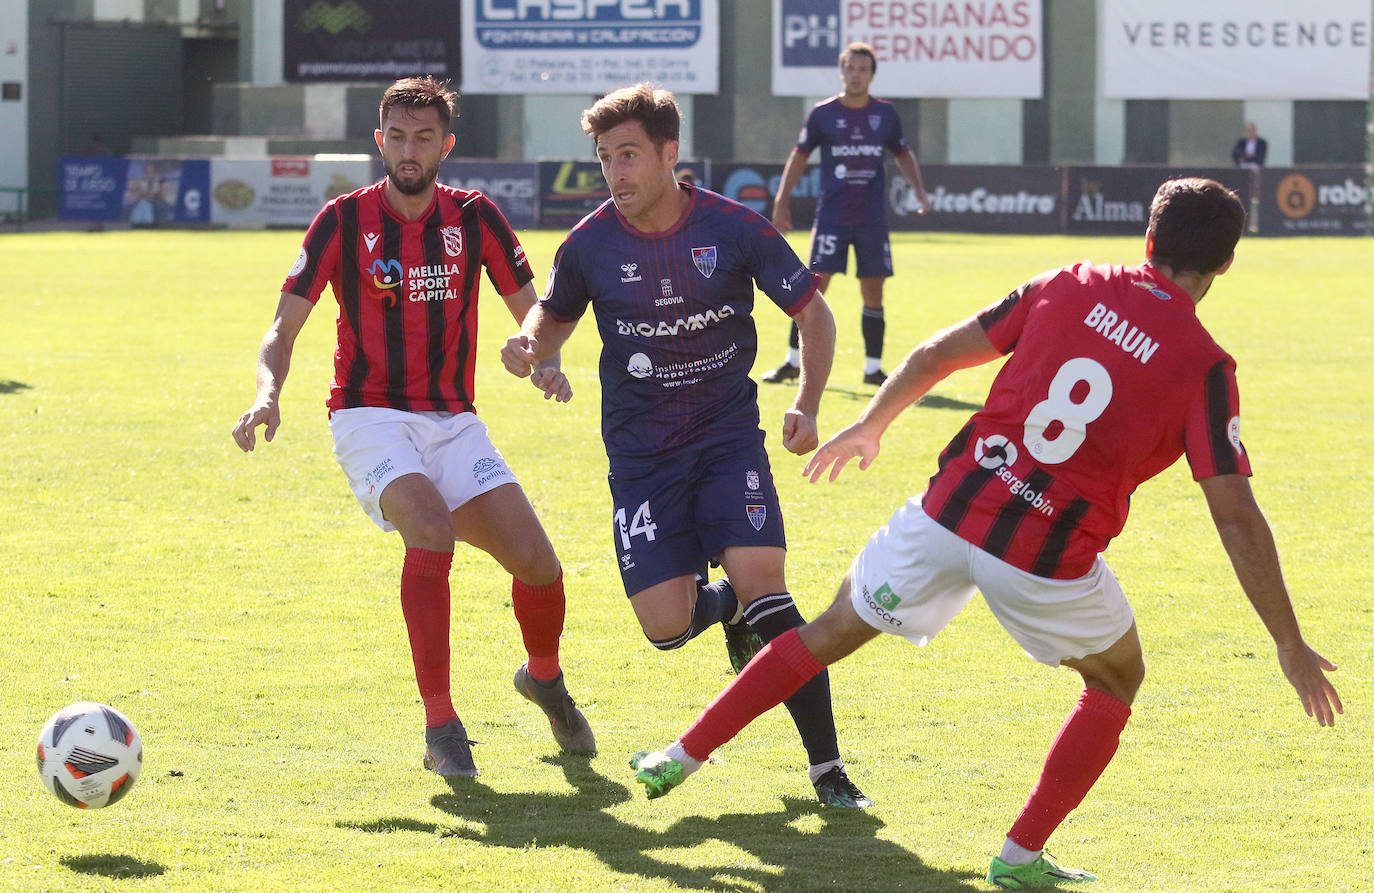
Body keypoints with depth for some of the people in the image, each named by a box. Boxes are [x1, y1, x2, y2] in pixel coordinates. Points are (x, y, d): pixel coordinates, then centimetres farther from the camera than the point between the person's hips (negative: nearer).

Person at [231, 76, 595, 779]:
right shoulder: (344, 220, -4)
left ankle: (545, 679, 25)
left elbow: (533, 310, 8)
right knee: (431, 528, -32)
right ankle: (440, 726, -24)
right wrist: (268, 393, -22)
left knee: (536, 561, -10)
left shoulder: (474, 217, 2)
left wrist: (546, 359, -15)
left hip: (452, 423, 3)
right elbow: (283, 330, -2)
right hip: (370, 418, -3)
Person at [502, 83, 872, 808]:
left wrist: (806, 405, -10)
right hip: (640, 453, 1)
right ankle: (728, 608, 30)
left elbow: (812, 312, 3)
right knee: (666, 625, -10)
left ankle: (827, 767, -13)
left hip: (729, 436, -1)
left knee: (761, 579, -21)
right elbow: (556, 315, 15)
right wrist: (528, 345, -8)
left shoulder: (734, 229, -9)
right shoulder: (590, 245, -5)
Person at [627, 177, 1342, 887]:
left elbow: (935, 355, 12)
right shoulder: (1204, 367, -5)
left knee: (833, 631, 23)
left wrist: (868, 426, 30)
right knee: (1116, 681, 24)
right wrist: (1290, 646, -4)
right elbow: (1236, 517, -9)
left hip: (952, 510, 3)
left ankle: (683, 756, 27)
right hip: (1050, 560, -3)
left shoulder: (1070, 287, 6)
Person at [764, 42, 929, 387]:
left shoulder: (885, 114, 6)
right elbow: (799, 156, 9)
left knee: (873, 292, 3)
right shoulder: (823, 113, 0)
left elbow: (903, 154, 21)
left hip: (872, 219, 2)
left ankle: (873, 368, 11)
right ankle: (793, 362, 2)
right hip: (831, 215, -2)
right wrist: (782, 201, 5)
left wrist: (918, 188, 7)